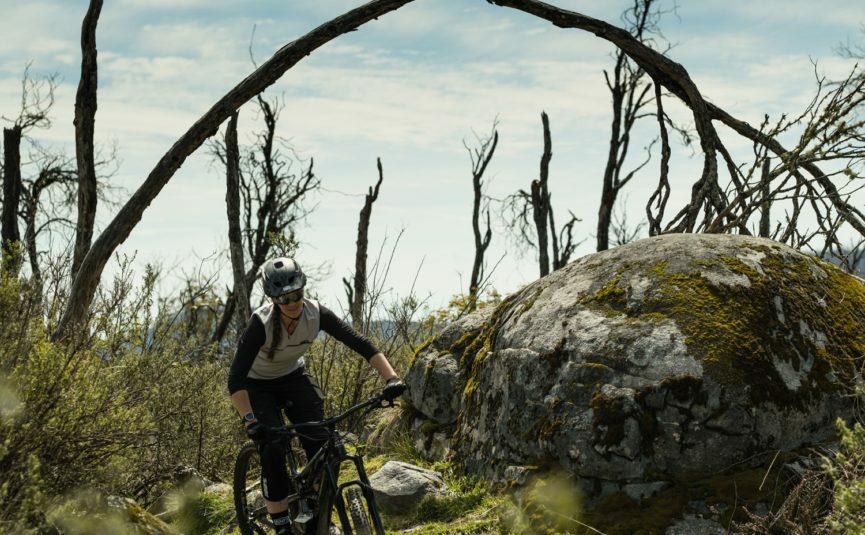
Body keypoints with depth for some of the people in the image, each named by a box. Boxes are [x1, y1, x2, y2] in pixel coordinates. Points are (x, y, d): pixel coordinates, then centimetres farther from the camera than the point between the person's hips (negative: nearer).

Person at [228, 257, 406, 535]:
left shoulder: (315, 313, -25)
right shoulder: (261, 323, -35)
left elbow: (359, 343, -25)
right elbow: (236, 379, -38)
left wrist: (391, 378, -38)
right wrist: (250, 421, -50)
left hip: (293, 377, 3)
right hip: (258, 385, -3)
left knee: (321, 443, -13)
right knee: (273, 451, -19)